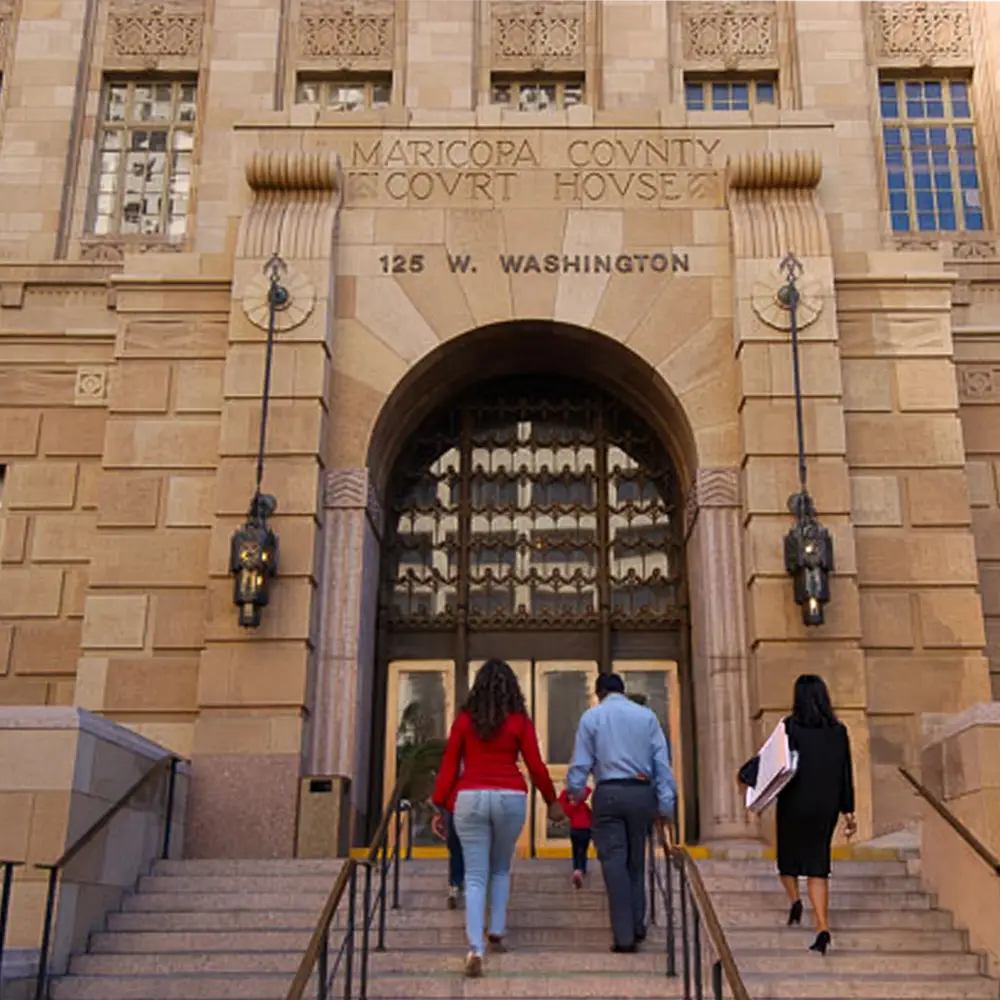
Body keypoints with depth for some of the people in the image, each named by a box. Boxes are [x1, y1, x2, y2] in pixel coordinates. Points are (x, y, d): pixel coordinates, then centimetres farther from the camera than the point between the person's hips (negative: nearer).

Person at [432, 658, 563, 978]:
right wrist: (552, 801, 16)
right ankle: (496, 934, 19)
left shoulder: (465, 719, 5)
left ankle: (475, 948, -12)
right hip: (510, 797, 0)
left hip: (470, 798, 0)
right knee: (501, 869, 22)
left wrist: (439, 807, 8)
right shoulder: (519, 721, 2)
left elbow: (449, 765, 4)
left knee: (475, 876, 2)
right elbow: (536, 766, 2)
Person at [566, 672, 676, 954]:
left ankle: (624, 934, -7)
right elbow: (662, 762, 3)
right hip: (642, 792, 2)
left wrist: (575, 791, 12)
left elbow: (581, 761, 0)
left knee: (614, 862, -2)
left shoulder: (592, 716, 4)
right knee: (636, 862, 15)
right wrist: (666, 803, 5)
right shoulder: (647, 716, 8)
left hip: (608, 793, -2)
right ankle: (637, 927, 20)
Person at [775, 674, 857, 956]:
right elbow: (846, 773, 6)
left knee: (788, 858, 20)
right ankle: (822, 928, -4)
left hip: (795, 804, -3)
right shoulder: (838, 730, 3)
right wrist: (848, 811, 12)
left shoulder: (791, 726, -9)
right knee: (817, 864, 7)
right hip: (827, 806, 3)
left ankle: (795, 901, -1)